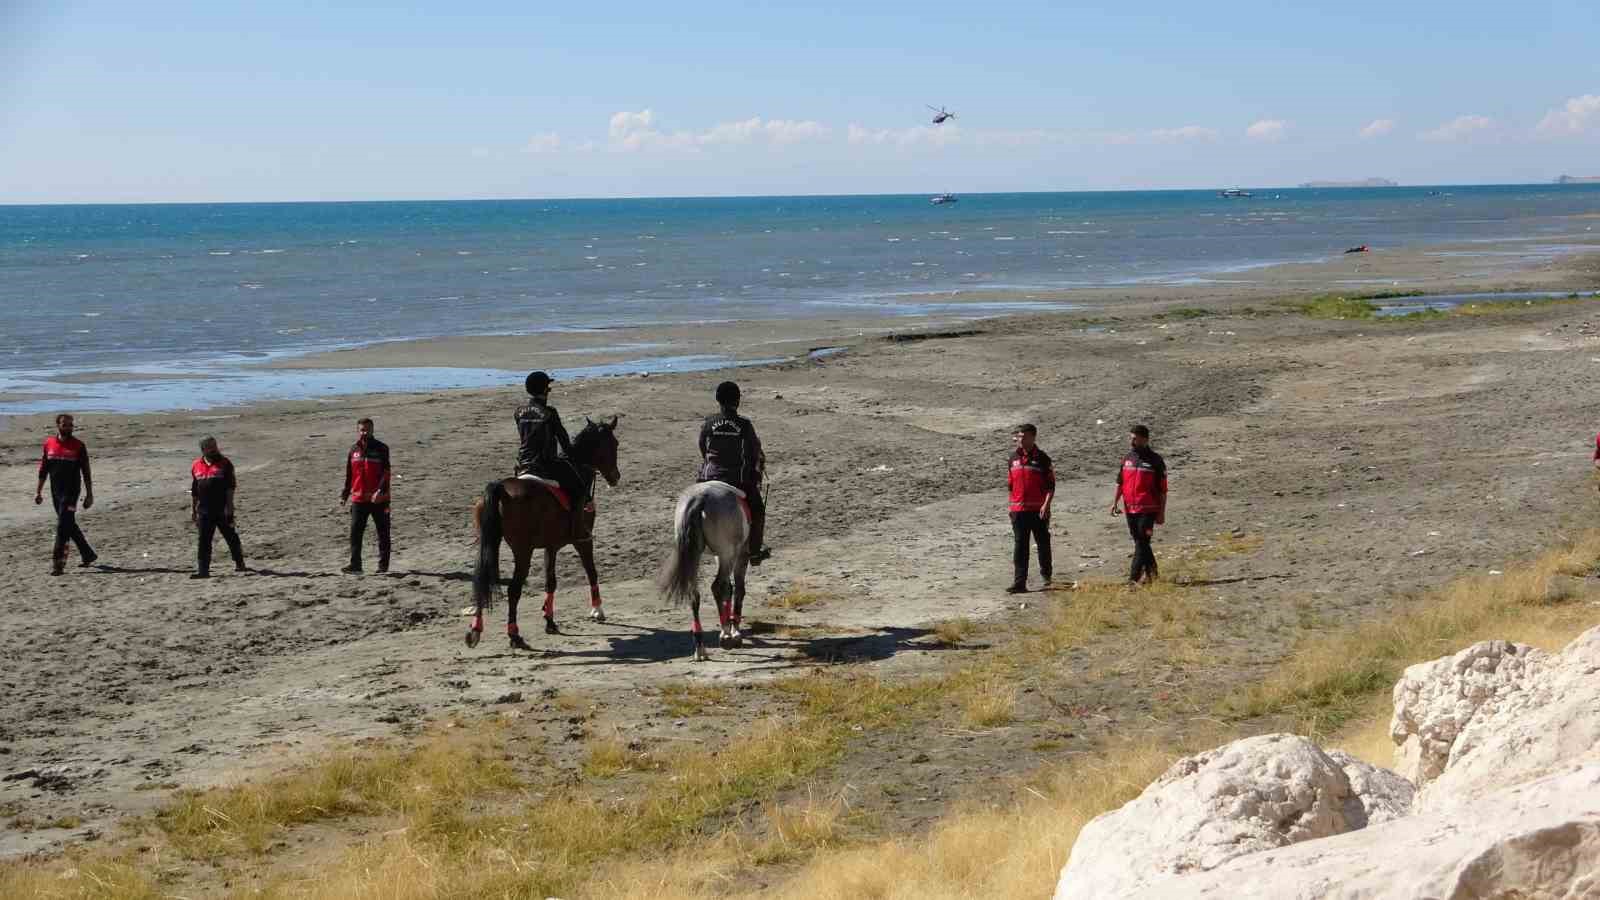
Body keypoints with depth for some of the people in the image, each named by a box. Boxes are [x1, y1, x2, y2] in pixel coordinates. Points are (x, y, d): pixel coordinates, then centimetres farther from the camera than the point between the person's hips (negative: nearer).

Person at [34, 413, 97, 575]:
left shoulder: (78, 446, -4)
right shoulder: (49, 444, 6)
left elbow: (86, 472, -2)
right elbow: (43, 469, 13)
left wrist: (89, 495, -4)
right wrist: (38, 491, 11)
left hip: (71, 491, -5)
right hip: (56, 492, 5)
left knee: (63, 525, -12)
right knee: (69, 525, 13)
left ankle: (58, 562, -12)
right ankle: (88, 554, 28)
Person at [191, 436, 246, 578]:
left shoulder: (224, 463, -2)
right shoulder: (196, 466, 10)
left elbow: (231, 486, -5)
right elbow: (194, 490, 16)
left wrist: (229, 505, -12)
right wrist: (192, 509, 13)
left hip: (222, 509, -3)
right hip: (204, 510, 3)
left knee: (231, 537, 8)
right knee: (204, 540, 0)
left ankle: (239, 563, 21)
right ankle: (203, 569, 2)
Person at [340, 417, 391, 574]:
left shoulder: (381, 448, -4)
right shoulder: (353, 450, 9)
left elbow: (386, 473, -12)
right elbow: (349, 475, 16)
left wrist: (380, 490, -25)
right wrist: (344, 495, 12)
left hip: (378, 499, -4)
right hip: (358, 499, 4)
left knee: (383, 533, 5)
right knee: (355, 532, -1)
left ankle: (383, 565, 13)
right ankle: (355, 564, 4)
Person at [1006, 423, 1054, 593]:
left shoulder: (1042, 458, -4)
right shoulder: (1014, 458, 10)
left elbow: (1051, 485, -6)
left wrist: (1046, 504, -17)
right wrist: (1012, 504, 17)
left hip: (1038, 510, -3)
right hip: (1018, 510, 3)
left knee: (1043, 544, 11)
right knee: (1020, 547, -3)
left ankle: (1046, 573, 32)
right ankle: (1019, 583, -6)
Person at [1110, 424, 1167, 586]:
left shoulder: (1155, 460, -6)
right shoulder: (1127, 459, 10)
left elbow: (1162, 489, -5)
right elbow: (1120, 483, 16)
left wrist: (1161, 513, -7)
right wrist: (1115, 502, 6)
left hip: (1147, 510, -6)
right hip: (1130, 508, 6)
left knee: (1141, 542, -9)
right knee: (1140, 543, 13)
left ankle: (1134, 577, -12)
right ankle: (1150, 572, 26)